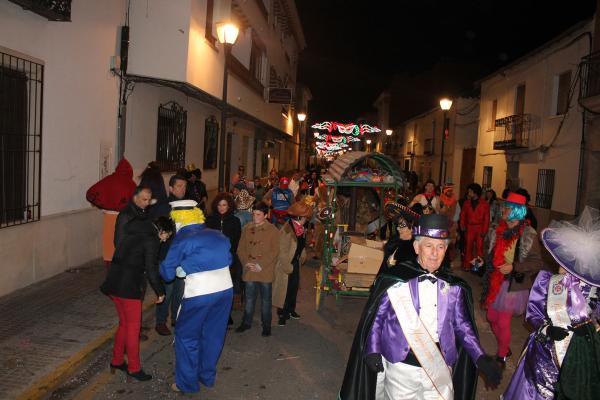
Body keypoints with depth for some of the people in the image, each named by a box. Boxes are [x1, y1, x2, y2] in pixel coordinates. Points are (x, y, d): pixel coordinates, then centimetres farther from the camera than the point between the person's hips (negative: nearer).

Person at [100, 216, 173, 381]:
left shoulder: (134, 235, 15)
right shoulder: (152, 241, -11)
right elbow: (151, 270, -15)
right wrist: (160, 292, -2)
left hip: (114, 284, 9)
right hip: (128, 287, -8)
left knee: (124, 323, 21)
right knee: (133, 327, 5)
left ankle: (117, 361, 33)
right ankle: (134, 368, 16)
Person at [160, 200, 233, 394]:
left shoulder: (181, 240, -3)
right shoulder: (218, 235, 9)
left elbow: (167, 273, 1)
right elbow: (228, 259, 13)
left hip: (199, 294, -5)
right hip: (225, 289, 5)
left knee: (186, 336, 14)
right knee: (213, 335, 19)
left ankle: (187, 383, 21)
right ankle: (207, 376, 33)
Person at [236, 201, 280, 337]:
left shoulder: (273, 230, -6)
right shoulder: (246, 229, 6)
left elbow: (274, 252, -9)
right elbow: (241, 249, 8)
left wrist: (261, 265, -15)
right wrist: (246, 262, -8)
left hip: (266, 271, -3)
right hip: (249, 271, 3)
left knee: (266, 299, 9)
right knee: (249, 298, 14)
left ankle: (266, 325, 23)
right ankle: (246, 322, 30)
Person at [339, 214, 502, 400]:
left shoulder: (454, 287, 2)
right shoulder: (394, 280, -8)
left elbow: (462, 326, 8)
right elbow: (376, 318, -1)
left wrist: (481, 358, -2)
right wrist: (373, 351, -8)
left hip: (440, 370, 3)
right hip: (401, 366, -2)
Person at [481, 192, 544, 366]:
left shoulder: (528, 235, -14)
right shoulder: (500, 230, 5)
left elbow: (537, 263, -13)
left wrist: (513, 267, -21)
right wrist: (483, 260, 7)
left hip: (513, 285, -7)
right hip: (495, 282, 7)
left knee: (503, 322, 1)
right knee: (492, 318, 15)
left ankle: (502, 356, 24)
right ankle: (505, 349, 38)